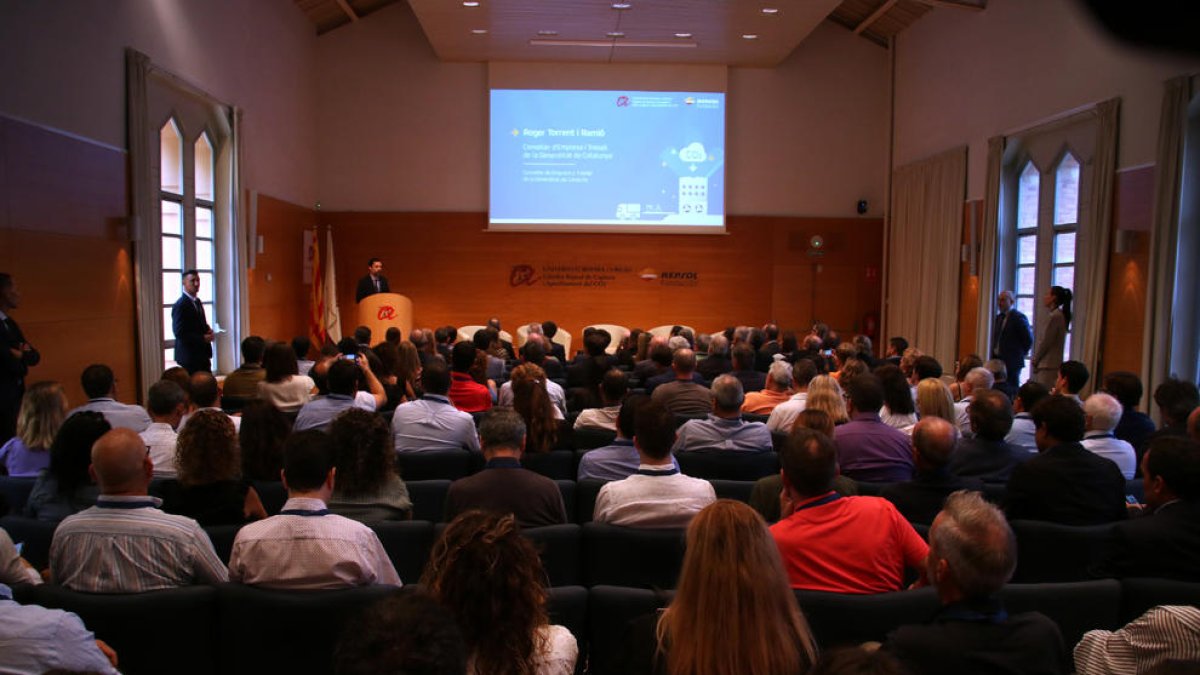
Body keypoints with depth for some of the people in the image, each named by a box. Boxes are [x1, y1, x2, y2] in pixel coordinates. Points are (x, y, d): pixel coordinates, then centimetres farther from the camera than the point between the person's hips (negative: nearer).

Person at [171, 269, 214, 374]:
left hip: (202, 355, 8)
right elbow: (179, 333, -19)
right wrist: (203, 338, -21)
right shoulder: (180, 305, -13)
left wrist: (208, 331, 3)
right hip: (189, 357, -8)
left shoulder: (197, 302, 13)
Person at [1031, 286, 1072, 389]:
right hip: (1056, 363, 9)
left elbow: (1045, 343, -13)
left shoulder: (1054, 317, -14)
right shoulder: (1061, 315, 15)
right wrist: (1035, 360, 13)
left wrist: (1034, 361, -1)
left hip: (1048, 365, -9)